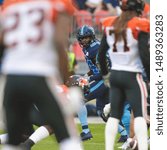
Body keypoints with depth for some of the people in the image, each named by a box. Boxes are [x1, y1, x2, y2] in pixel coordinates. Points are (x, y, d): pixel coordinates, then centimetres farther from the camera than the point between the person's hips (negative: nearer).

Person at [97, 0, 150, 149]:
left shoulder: (110, 25, 7)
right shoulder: (140, 25, -11)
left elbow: (101, 54, 12)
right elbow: (144, 54, -16)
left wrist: (105, 75, 25)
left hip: (115, 74, 5)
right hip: (132, 76, -5)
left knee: (114, 115, 10)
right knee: (140, 115, -5)